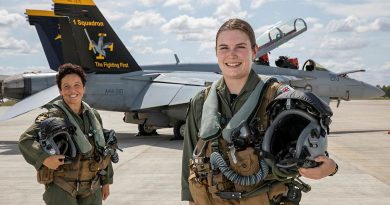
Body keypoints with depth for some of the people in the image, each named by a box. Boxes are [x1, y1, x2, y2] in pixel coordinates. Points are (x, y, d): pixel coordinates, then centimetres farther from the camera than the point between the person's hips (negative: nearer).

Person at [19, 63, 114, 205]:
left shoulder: (93, 116, 7)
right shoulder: (53, 116, -10)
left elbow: (103, 150, 14)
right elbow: (25, 140, -15)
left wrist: (106, 181, 16)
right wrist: (44, 158, -31)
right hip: (61, 188, -5)